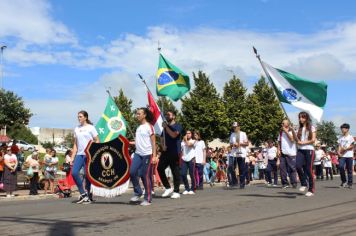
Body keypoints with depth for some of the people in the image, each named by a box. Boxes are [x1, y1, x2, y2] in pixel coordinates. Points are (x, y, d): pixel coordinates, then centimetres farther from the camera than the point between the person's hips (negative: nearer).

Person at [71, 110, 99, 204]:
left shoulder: (90, 127, 0)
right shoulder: (76, 129, 14)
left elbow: (97, 141, -2)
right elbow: (75, 144, 16)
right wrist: (72, 157, 10)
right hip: (79, 154, 5)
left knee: (87, 175, -2)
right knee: (74, 173, -10)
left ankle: (88, 197, 12)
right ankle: (83, 194, 3)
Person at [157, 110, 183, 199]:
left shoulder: (177, 126, 0)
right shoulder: (165, 127, 17)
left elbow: (174, 135, -18)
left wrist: (166, 127, -15)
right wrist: (163, 146, 1)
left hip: (175, 153, -5)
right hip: (165, 152, 6)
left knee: (175, 172, -2)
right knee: (160, 168, -7)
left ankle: (176, 192, 6)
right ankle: (168, 188, 6)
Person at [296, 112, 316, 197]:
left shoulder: (311, 128, 2)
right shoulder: (299, 128, 15)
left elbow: (313, 140, -6)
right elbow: (296, 139, 10)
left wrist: (303, 142, -8)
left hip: (309, 150, -4)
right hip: (300, 150, 4)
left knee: (308, 169, -5)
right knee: (298, 166, -17)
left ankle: (311, 189, 4)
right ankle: (304, 184, 2)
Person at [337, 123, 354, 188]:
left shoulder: (350, 137, 3)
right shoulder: (340, 138, 13)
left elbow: (352, 146, -2)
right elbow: (339, 146, 8)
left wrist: (345, 149, -16)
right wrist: (338, 152, -9)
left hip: (349, 155, -3)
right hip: (342, 156, 3)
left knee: (349, 169, 0)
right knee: (340, 167, -15)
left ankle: (349, 183, 7)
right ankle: (343, 181, 2)